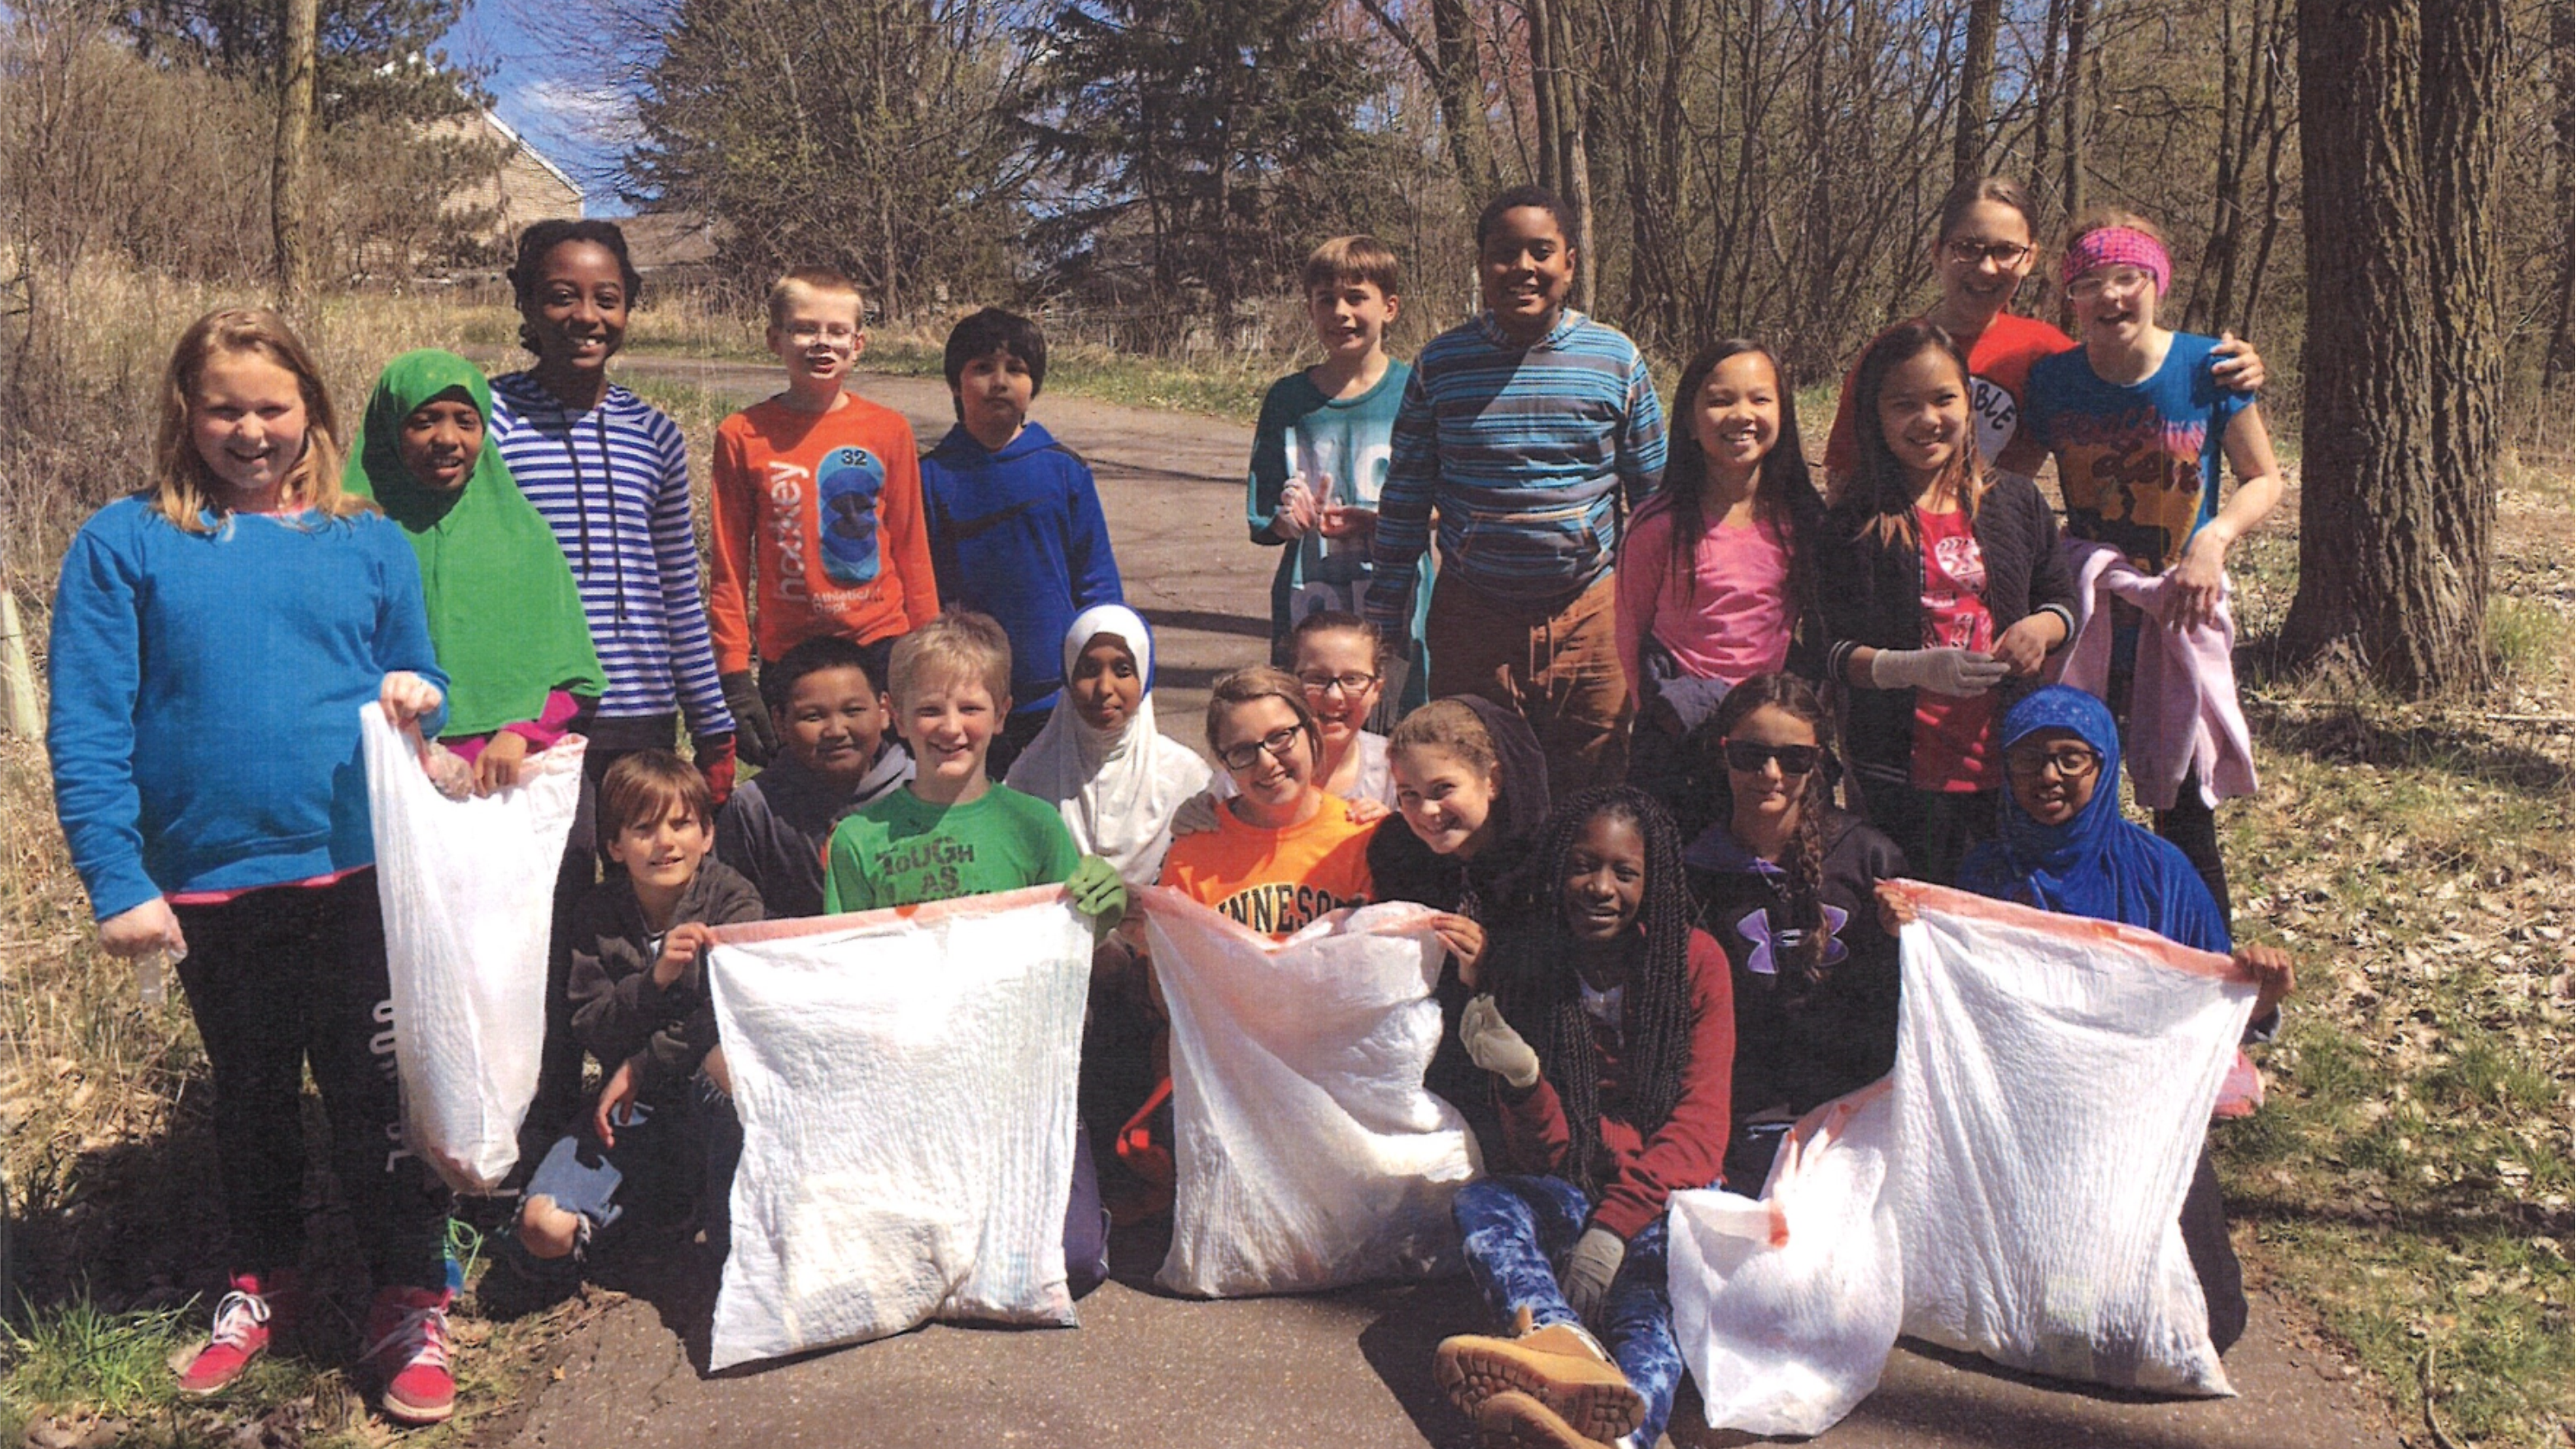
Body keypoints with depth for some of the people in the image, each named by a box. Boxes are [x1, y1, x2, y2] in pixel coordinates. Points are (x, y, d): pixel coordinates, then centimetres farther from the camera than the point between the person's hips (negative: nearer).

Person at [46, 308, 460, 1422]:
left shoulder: (368, 544, 4)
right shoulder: (123, 545, -2)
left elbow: (417, 680, 12)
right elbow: (86, 731, -5)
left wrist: (417, 698, -12)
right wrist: (118, 880, -11)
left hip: (357, 872, 0)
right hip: (209, 886, 1)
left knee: (376, 1093, 5)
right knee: (250, 1093, 19)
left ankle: (411, 1306, 20)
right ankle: (261, 1280, 38)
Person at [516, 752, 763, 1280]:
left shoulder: (733, 901, -7)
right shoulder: (597, 916, 1)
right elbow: (592, 1033, -7)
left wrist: (645, 1064, -17)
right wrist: (654, 979, -25)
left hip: (708, 1097, -2)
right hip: (631, 1104, 2)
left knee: (731, 1055, -40)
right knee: (543, 1229, -20)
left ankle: (731, 1233, -22)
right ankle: (644, 1193, 10)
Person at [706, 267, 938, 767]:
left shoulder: (889, 430, 2)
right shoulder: (741, 437, 0)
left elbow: (912, 551, 7)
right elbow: (728, 568, 2)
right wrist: (734, 676, -2)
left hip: (881, 650, 1)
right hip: (788, 658, 0)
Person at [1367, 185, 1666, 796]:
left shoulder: (1616, 360, 1)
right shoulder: (1439, 364, 1)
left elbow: (1654, 497, 8)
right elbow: (1405, 499, 7)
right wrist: (1382, 621, 5)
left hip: (1590, 614, 0)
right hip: (1470, 619, 0)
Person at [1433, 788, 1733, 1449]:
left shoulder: (1695, 959, -3)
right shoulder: (1527, 965, 1)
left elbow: (1699, 1123, -12)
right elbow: (1547, 1152, -3)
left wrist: (1617, 1221, -29)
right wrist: (1522, 1079, -26)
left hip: (1666, 1191, -2)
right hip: (1570, 1194, 2)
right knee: (1478, 1202, -28)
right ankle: (1562, 1341, -58)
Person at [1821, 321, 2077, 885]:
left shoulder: (2016, 502, 8)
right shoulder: (1853, 522, -3)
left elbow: (2062, 597, 18)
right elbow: (1828, 650, -6)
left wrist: (2042, 627, -5)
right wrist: (1914, 668, -21)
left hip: (2009, 760, 3)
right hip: (1902, 773, -3)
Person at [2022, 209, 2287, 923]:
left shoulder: (2208, 368, -8)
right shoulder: (2050, 380, -3)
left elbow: (2265, 480, 0)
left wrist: (2214, 539, -20)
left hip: (2181, 616, -2)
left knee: (2185, 814, 4)